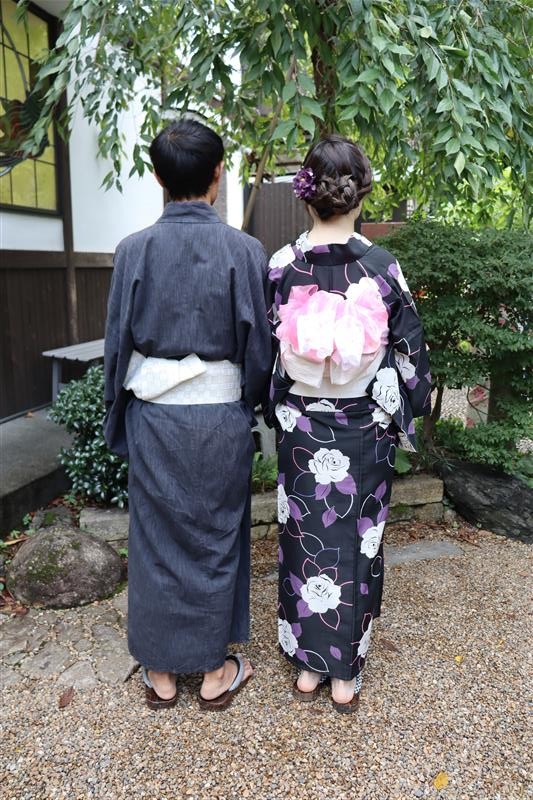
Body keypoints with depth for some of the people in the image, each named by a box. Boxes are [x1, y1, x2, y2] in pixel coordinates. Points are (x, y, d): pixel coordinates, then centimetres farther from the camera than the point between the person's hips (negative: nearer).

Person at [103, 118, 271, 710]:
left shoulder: (134, 249, -5)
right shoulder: (243, 250, -9)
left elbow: (117, 341, 0)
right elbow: (258, 344, -4)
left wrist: (119, 415, 12)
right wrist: (251, 402, 14)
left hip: (152, 414, 1)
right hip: (220, 416, -1)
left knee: (156, 536, 15)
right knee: (215, 535, 14)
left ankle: (160, 672, 30)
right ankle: (215, 671, 30)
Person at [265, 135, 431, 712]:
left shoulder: (280, 266, -7)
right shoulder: (382, 265, -9)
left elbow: (264, 351, 0)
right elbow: (409, 349, -3)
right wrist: (406, 410, 13)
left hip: (301, 428, 1)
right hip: (364, 430, 0)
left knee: (305, 537, 15)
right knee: (357, 540, 12)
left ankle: (307, 664, 30)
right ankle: (345, 674, 27)